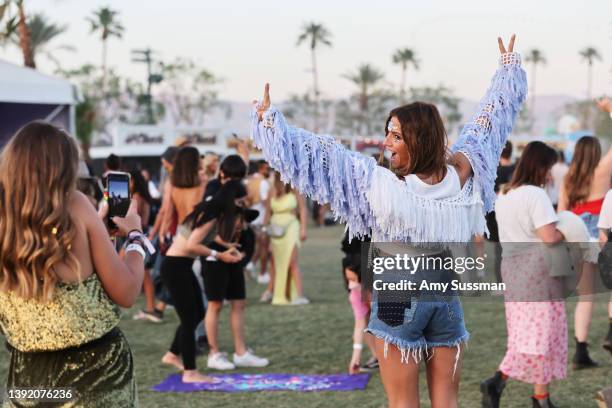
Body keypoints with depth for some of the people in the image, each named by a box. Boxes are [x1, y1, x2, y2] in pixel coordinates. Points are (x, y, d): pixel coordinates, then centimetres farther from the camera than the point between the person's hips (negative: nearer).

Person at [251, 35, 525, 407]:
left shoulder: (383, 185, -16)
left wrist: (268, 117, -4)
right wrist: (509, 65, 22)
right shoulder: (460, 174, -5)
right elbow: (491, 119, 8)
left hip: (398, 301, -4)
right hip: (447, 300, 4)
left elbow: (323, 156, -13)